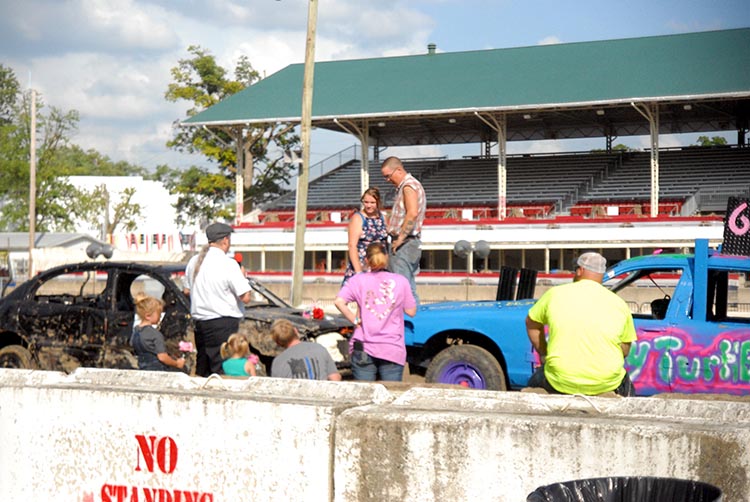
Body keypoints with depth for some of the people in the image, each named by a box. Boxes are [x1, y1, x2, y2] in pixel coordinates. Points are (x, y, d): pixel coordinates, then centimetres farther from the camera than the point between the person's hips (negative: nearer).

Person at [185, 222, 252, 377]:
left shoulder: (194, 261, 9)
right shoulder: (228, 264, -13)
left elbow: (187, 290, 19)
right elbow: (245, 297, -13)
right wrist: (244, 278, 3)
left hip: (199, 322, 8)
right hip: (223, 324, -8)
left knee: (201, 371, 15)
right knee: (222, 371, -7)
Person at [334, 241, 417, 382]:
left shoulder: (358, 280, 3)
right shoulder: (400, 281, 3)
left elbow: (338, 301, -10)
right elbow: (411, 311, 8)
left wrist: (355, 320, -1)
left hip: (364, 349, 0)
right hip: (393, 349, 0)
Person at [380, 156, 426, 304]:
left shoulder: (409, 186, -13)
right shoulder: (403, 187, 20)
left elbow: (412, 214, -26)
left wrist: (400, 238, -22)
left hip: (404, 244, -11)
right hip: (407, 244, 11)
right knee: (409, 287, 12)